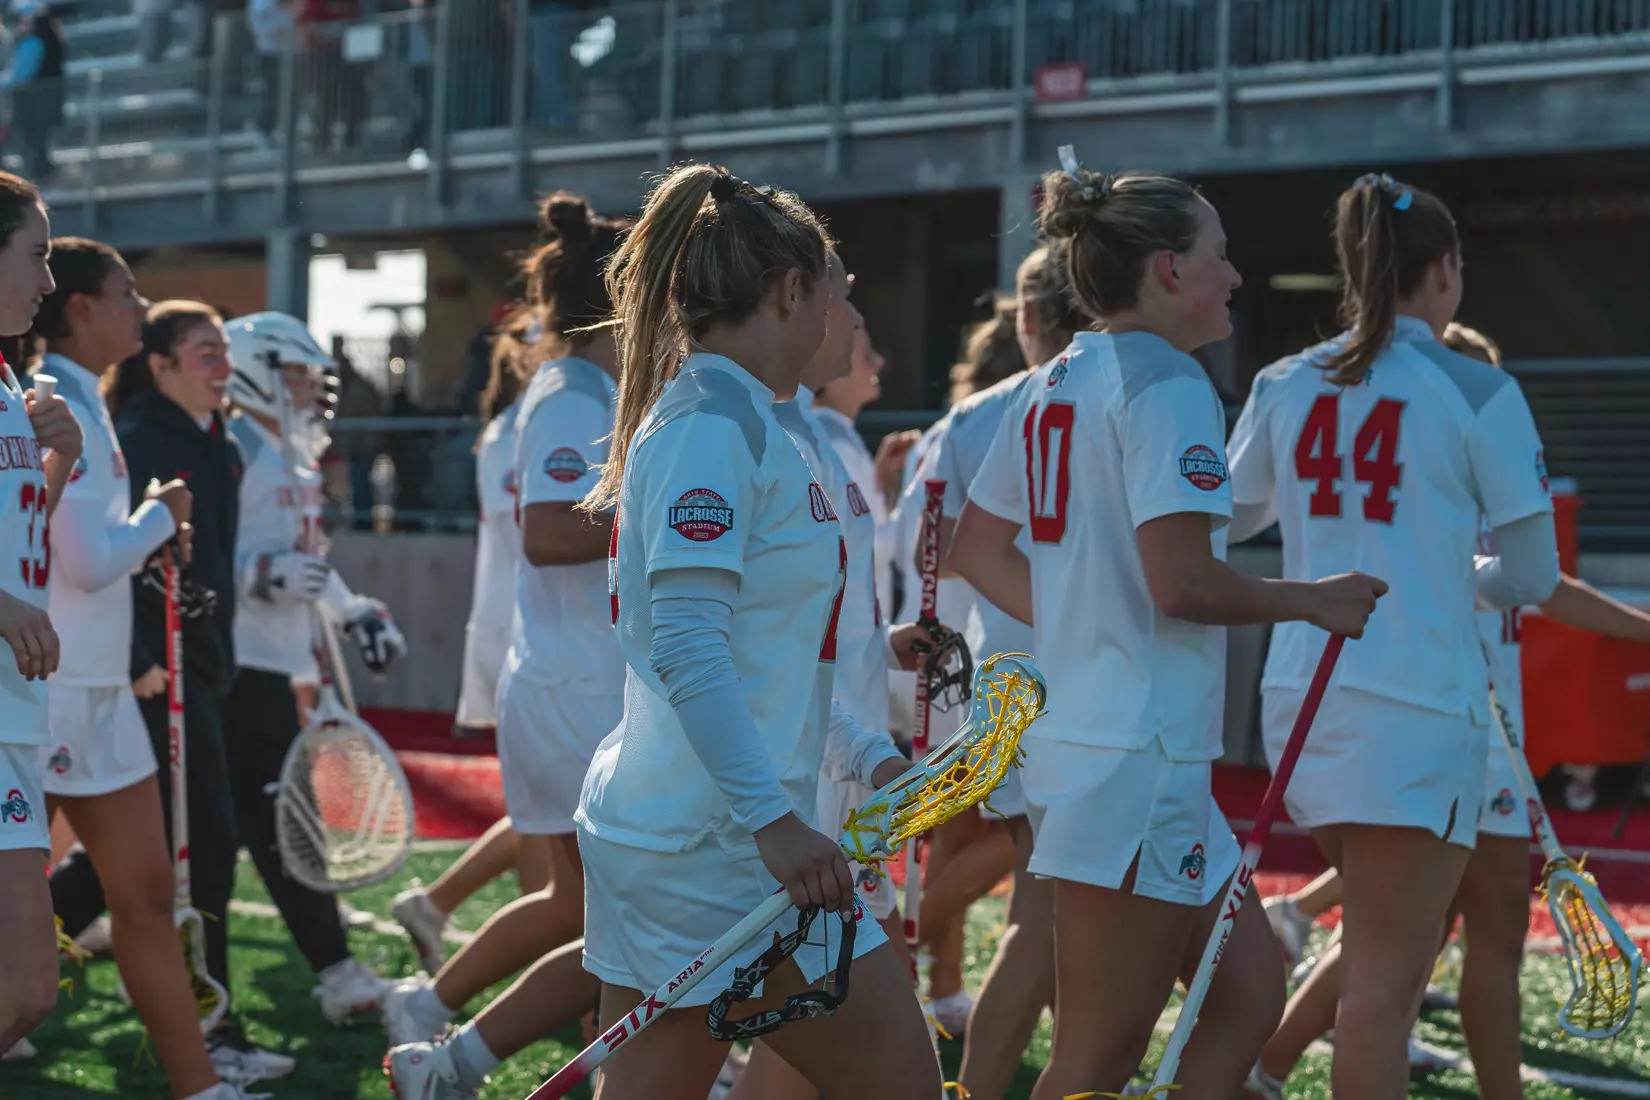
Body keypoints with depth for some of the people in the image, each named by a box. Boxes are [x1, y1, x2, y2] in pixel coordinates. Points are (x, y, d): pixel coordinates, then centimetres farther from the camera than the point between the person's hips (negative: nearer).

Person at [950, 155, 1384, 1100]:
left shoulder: (1054, 387, 14)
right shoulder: (1168, 385, -14)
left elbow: (975, 547, 20)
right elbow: (1180, 579, -22)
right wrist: (1313, 600, -9)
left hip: (1072, 733, 10)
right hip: (1138, 762, -10)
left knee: (1249, 988, 17)